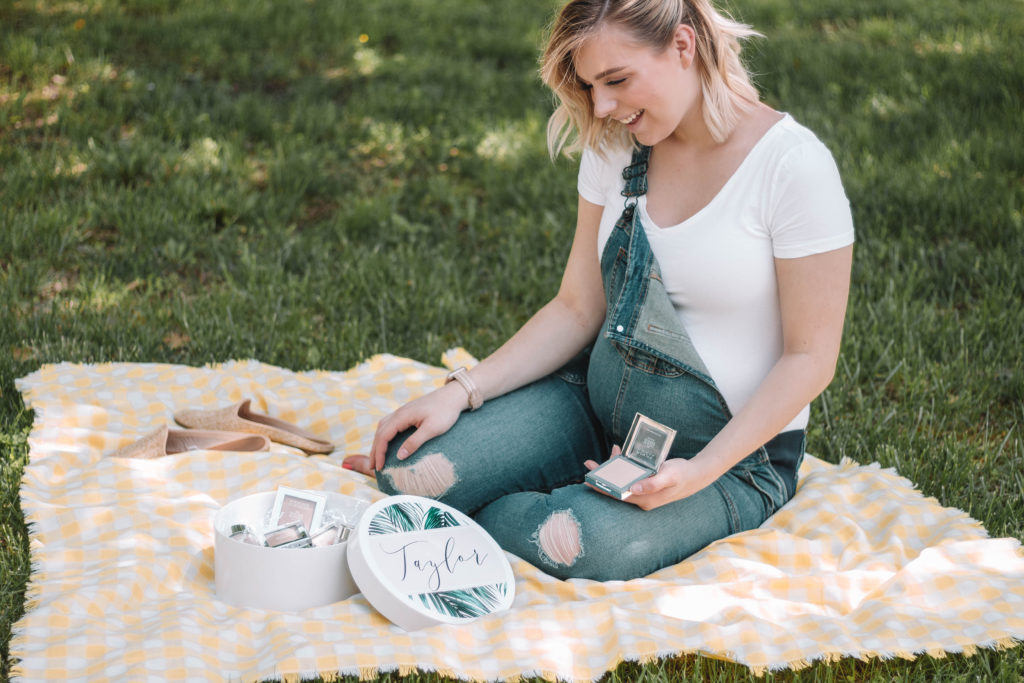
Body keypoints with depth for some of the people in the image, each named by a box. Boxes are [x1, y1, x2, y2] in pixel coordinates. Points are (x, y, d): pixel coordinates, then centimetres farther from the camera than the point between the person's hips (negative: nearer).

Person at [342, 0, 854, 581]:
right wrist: (461, 392, -8)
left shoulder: (792, 164, -19)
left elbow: (810, 357, -15)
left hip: (731, 449, -4)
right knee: (412, 470, -18)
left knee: (579, 543, -33)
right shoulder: (615, 147, 0)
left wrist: (700, 472, -24)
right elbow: (578, 310, 4)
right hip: (598, 403, 5)